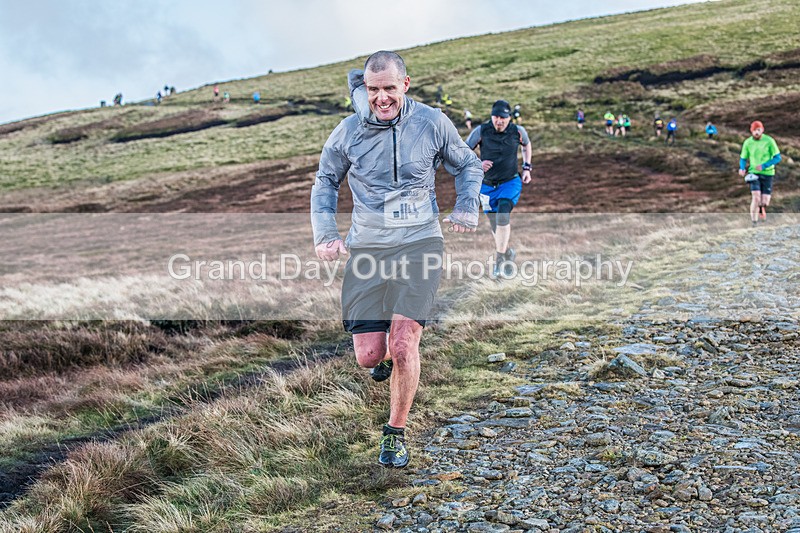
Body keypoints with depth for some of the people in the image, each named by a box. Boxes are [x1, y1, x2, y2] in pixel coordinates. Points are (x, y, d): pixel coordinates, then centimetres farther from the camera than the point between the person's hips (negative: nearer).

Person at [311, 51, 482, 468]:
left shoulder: (433, 123, 0)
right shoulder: (348, 132, 1)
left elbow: (468, 165, 17)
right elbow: (325, 182, 16)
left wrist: (466, 207, 1)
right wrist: (325, 234, 3)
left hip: (420, 244, -1)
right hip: (367, 247, 1)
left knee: (403, 343, -16)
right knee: (368, 355, -2)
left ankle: (396, 433, 7)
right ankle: (388, 355, 39)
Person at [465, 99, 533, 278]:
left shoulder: (518, 131, -7)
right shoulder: (481, 131, -11)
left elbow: (526, 145, 17)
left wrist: (526, 168, 12)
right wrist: (477, 164, -18)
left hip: (510, 182, -1)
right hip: (488, 185, 2)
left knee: (503, 216, -24)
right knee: (495, 224, 9)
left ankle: (499, 259, -17)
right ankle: (507, 253, 36)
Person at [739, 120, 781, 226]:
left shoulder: (769, 141, -10)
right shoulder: (748, 143, -4)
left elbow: (777, 158, -8)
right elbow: (743, 159, 7)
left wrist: (764, 166, -21)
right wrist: (742, 168, -15)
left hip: (767, 174, 0)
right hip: (754, 173, 0)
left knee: (764, 203, 1)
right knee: (756, 198, -20)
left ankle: (762, 209, 39)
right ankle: (754, 222, -8)